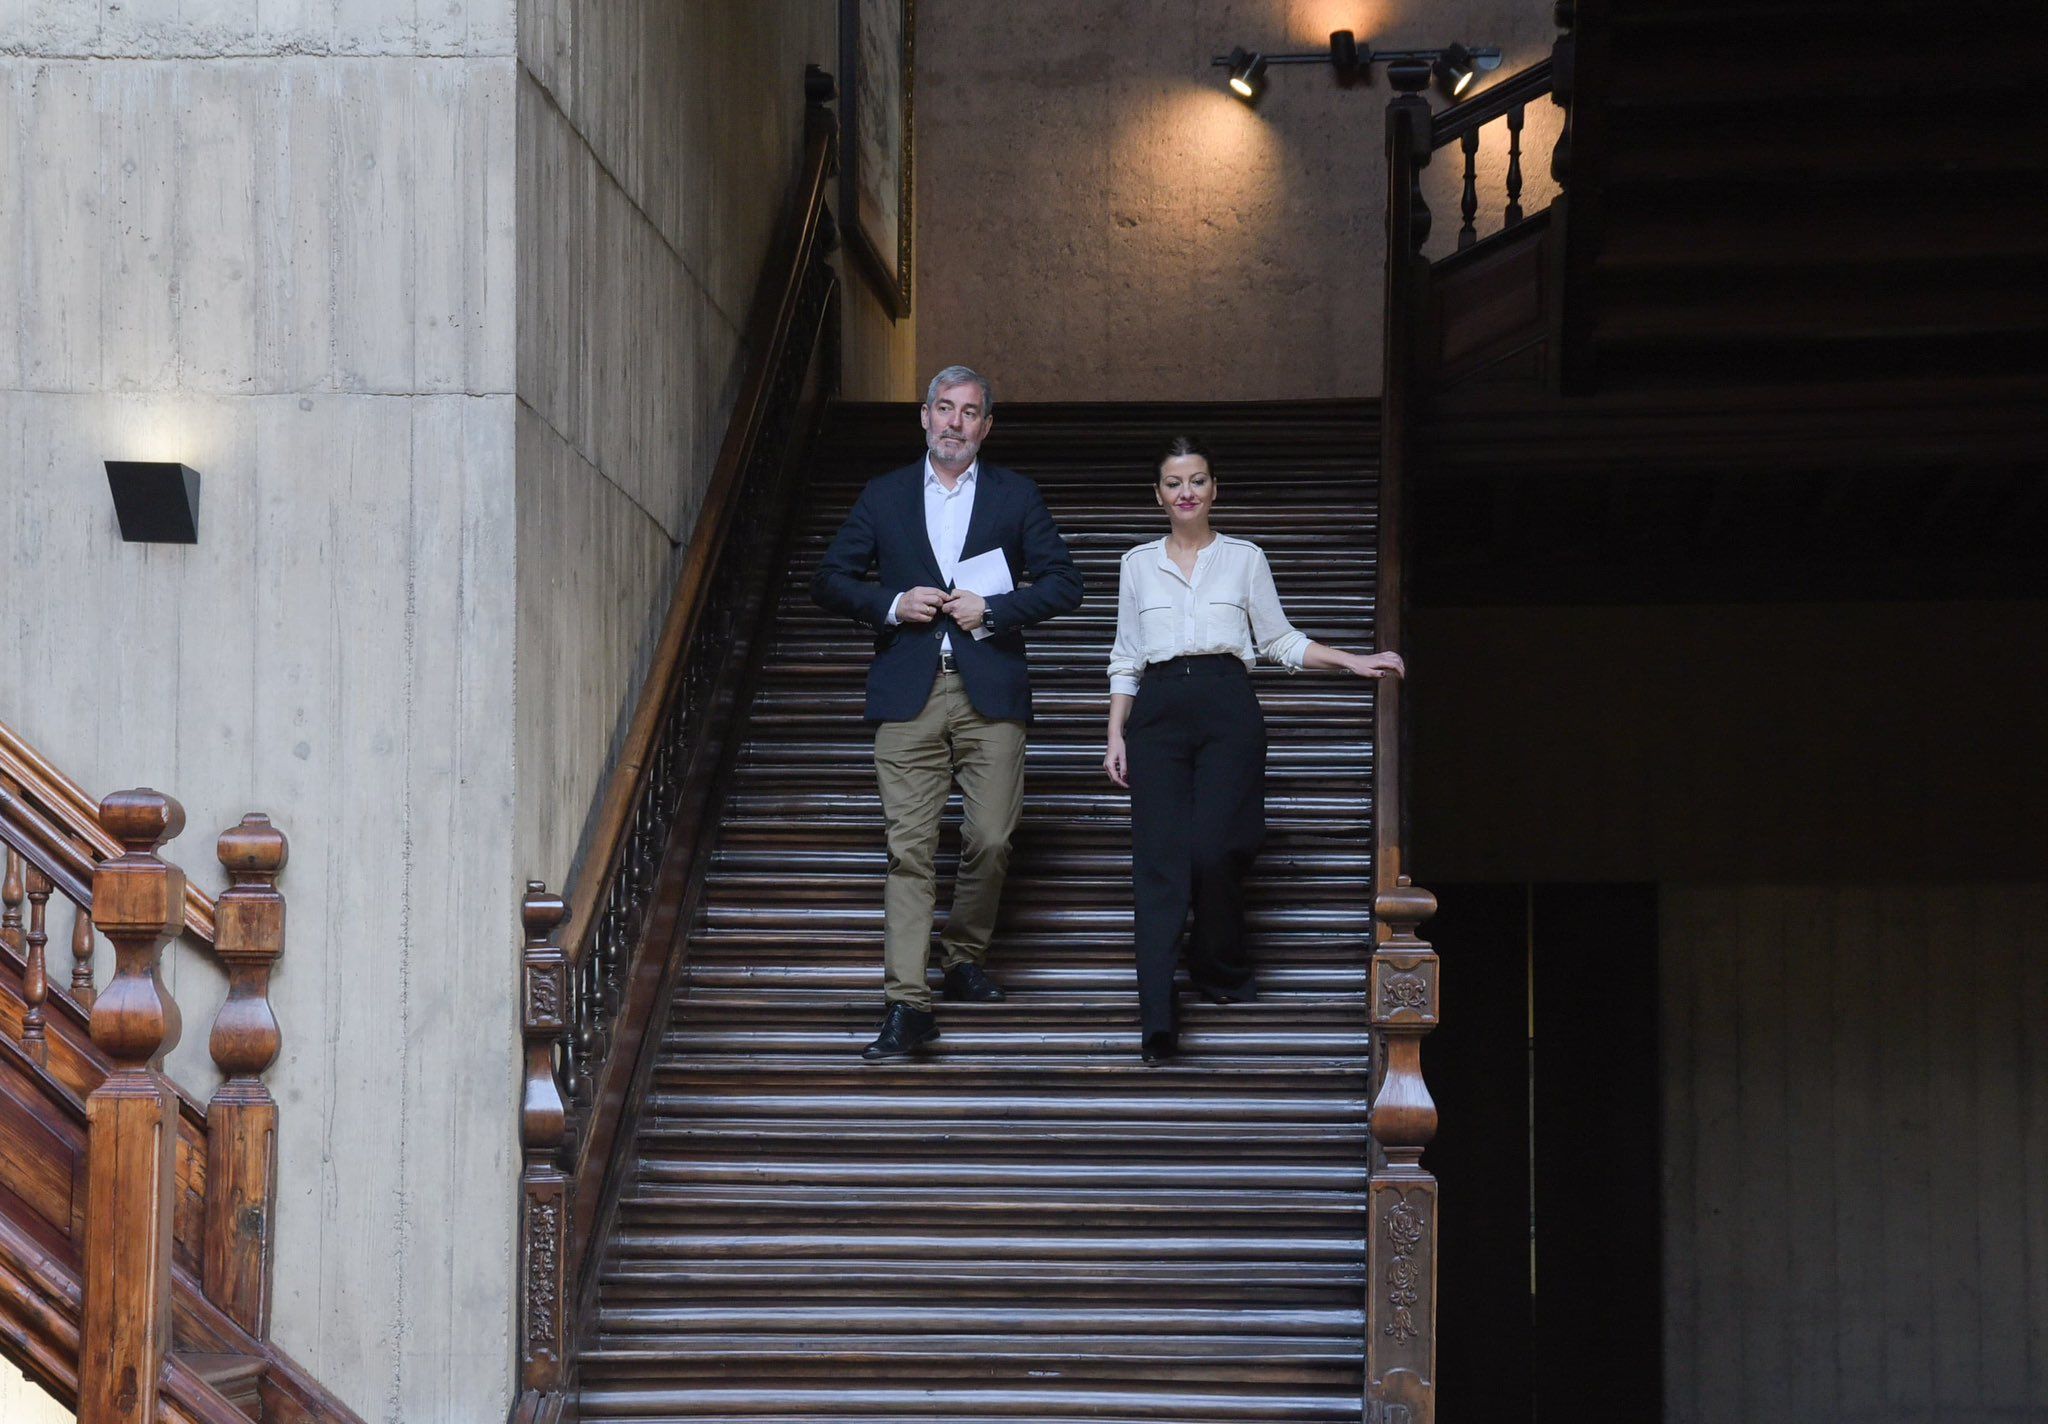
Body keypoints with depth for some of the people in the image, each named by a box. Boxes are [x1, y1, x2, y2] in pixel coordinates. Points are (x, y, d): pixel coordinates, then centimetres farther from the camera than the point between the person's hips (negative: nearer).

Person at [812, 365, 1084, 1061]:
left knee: (990, 841, 1)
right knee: (908, 847, -7)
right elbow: (829, 580, 12)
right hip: (908, 694, -1)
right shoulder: (884, 496, 11)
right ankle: (906, 1003, -11)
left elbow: (1064, 583, 7)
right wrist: (892, 604, -5)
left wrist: (992, 608, -7)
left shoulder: (1016, 496, 10)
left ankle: (964, 956, 27)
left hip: (990, 693, 1)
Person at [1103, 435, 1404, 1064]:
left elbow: (1280, 641, 15)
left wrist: (1354, 661, 5)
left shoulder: (1245, 558, 12)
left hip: (1227, 709, -1)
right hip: (1159, 711, 1)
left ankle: (1222, 972, 16)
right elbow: (1125, 658, 17)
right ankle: (1157, 1022, -15)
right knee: (1160, 858, -10)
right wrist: (1115, 735, 9)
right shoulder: (1138, 564, 15)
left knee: (1214, 851, -13)